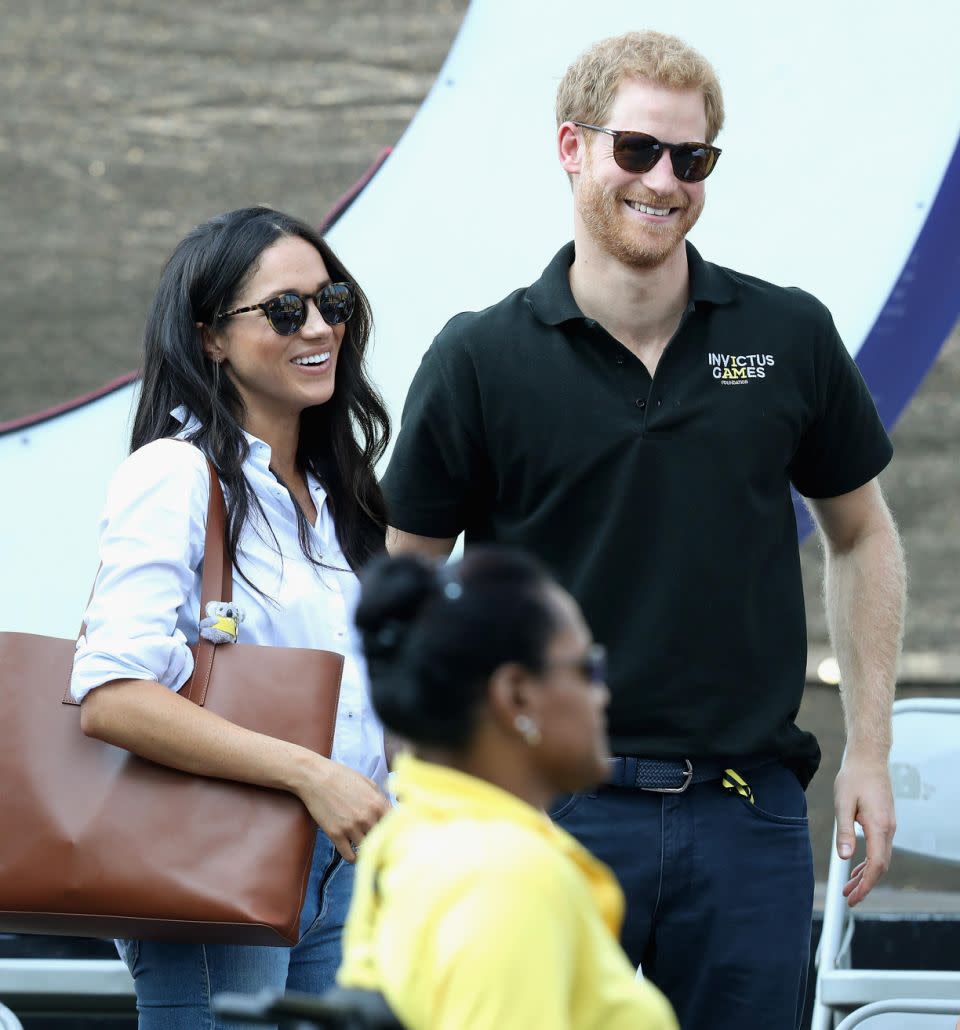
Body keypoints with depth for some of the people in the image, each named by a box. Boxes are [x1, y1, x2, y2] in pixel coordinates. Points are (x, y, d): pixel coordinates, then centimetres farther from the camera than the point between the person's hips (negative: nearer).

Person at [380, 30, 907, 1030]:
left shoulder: (789, 338, 4)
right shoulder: (480, 362, -2)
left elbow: (861, 536, 17)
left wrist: (869, 751, 11)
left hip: (748, 813, 2)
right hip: (552, 814, -2)